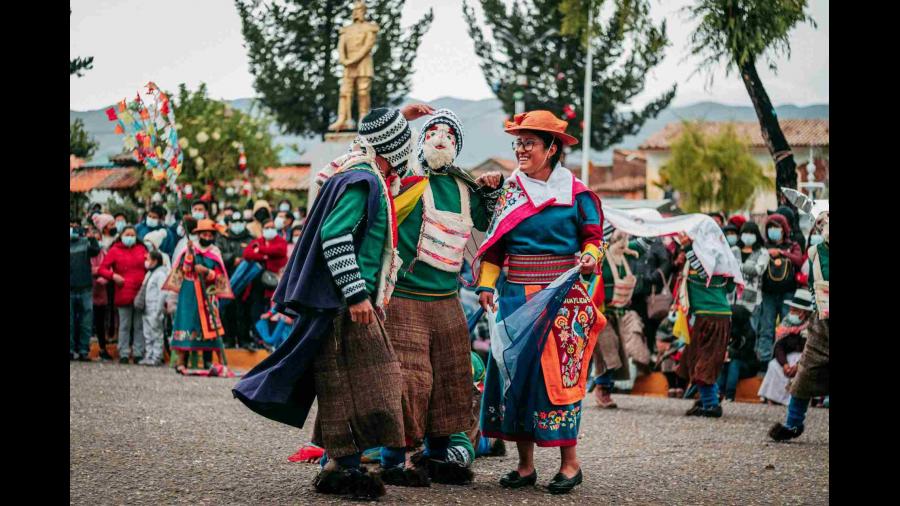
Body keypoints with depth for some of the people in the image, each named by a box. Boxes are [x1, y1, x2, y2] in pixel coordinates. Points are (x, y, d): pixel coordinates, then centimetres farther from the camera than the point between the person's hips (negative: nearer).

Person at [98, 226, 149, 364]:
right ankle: (124, 354, 5)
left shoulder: (141, 249, 11)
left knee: (139, 325, 5)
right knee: (124, 325, 1)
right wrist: (113, 276, -16)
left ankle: (138, 353, 9)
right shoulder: (115, 250, 2)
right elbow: (102, 269, 0)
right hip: (124, 294, -3)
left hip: (140, 293, 3)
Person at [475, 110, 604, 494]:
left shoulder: (575, 194, 0)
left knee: (557, 372, -8)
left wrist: (589, 258, -16)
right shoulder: (509, 191, 10)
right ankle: (525, 465, 9)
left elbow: (592, 237, 5)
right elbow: (495, 243, 13)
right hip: (516, 295, 4)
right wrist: (486, 285, 4)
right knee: (514, 371, 2)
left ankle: (569, 463, 0)